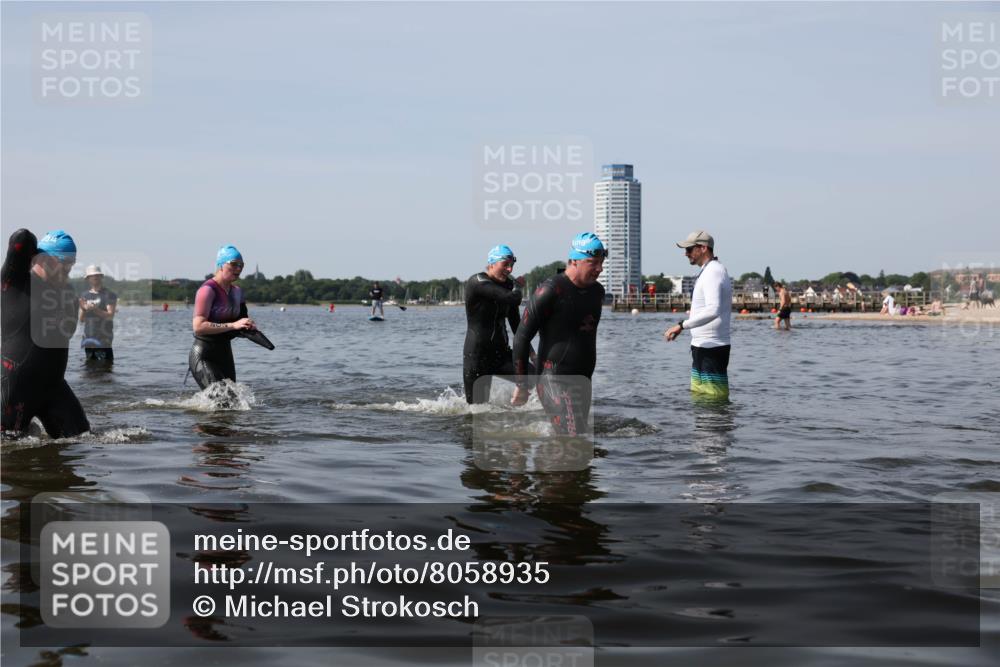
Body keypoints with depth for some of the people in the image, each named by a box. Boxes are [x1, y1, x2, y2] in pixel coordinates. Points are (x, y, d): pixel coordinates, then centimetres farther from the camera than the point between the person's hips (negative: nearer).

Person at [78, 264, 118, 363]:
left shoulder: (109, 295, -1)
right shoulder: (84, 296, 14)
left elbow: (110, 316, -10)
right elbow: (81, 320, 12)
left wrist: (95, 309, -23)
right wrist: (83, 309, -10)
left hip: (103, 338, -5)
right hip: (88, 338, 5)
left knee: (106, 363, -13)